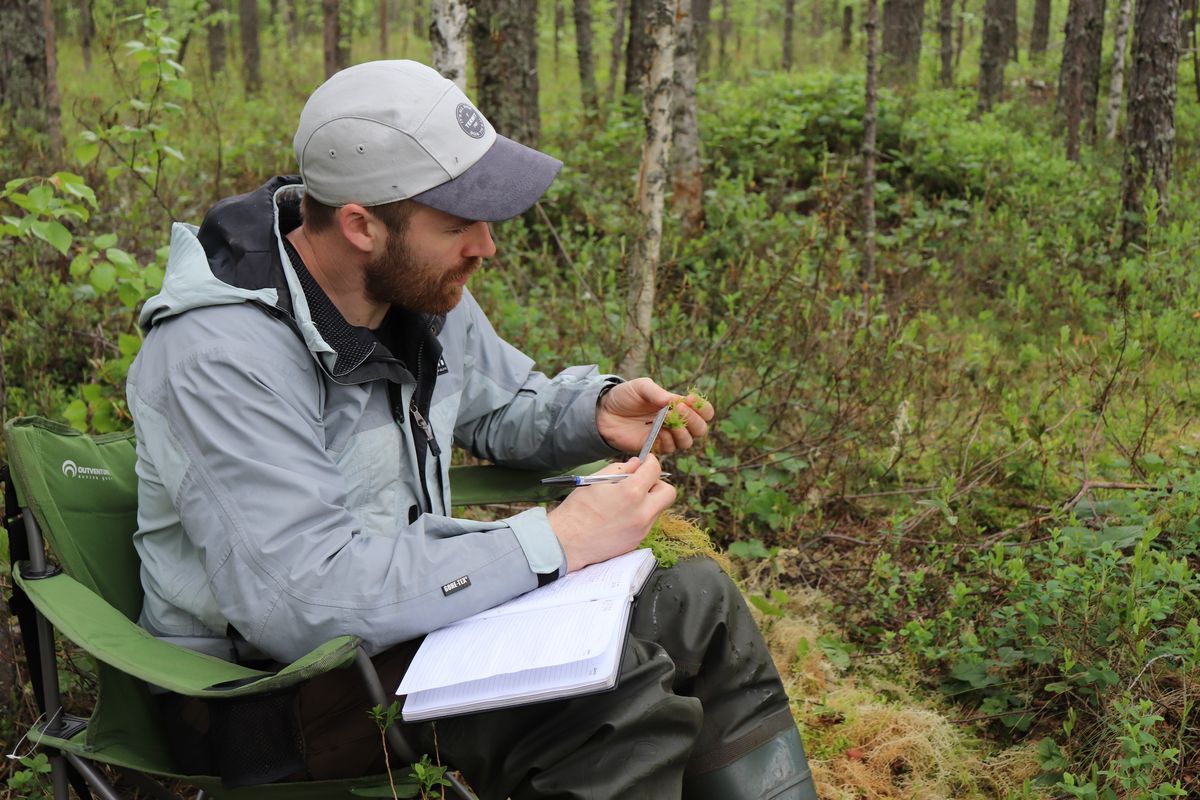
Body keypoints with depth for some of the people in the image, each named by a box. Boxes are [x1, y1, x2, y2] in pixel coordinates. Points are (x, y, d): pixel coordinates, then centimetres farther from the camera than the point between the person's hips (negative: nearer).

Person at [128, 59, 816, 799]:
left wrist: (597, 411, -5)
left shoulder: (419, 287, -2)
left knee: (696, 602, -1)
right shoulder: (220, 357, -27)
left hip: (404, 598, 8)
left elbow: (504, 404, 18)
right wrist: (553, 543, -31)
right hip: (268, 681, -8)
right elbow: (305, 603, -35)